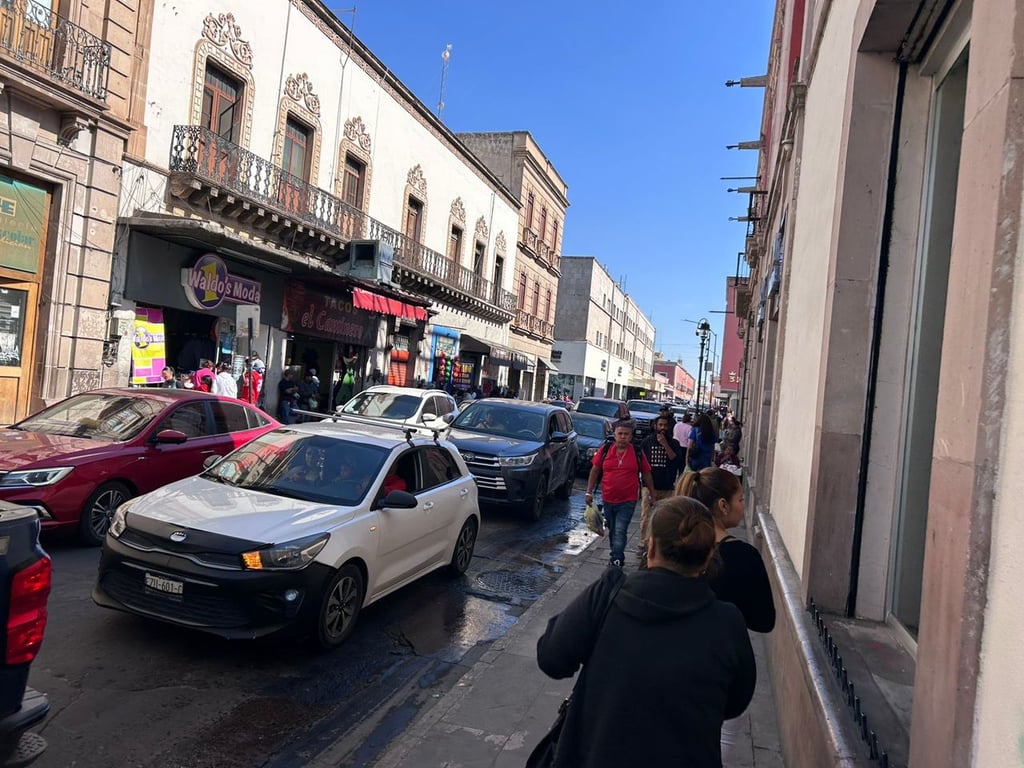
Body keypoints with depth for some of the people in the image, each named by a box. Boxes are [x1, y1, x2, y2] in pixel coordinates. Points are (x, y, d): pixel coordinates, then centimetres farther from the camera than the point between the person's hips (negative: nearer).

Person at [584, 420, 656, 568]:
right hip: (608, 500, 3)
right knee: (612, 531, 17)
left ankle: (616, 561, -7)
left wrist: (653, 495, 8)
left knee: (620, 532, -12)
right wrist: (589, 492, 2)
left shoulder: (638, 454, -4)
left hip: (628, 501, -3)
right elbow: (594, 471, 6)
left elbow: (647, 475, 5)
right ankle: (617, 558, 34)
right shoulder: (605, 450, -3)